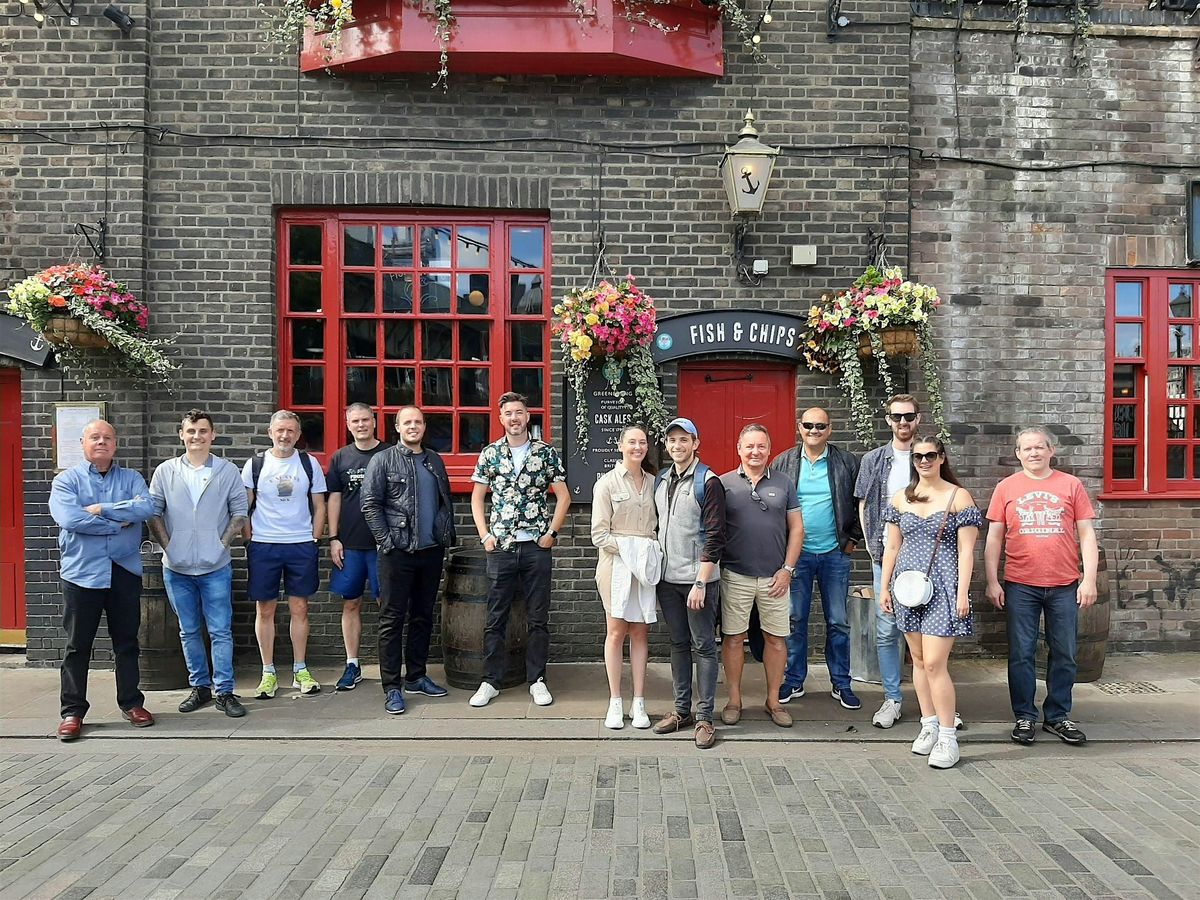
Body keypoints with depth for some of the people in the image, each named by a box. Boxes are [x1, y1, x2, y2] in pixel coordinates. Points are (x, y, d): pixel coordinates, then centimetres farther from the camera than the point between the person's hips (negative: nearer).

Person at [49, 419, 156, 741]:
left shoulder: (131, 478, 9)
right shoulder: (66, 480, 2)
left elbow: (147, 507, -11)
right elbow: (69, 519, -16)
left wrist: (101, 509, -14)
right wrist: (119, 523, -12)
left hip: (125, 571, 2)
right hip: (82, 571, -2)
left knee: (126, 640, 11)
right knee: (78, 644, 5)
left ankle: (131, 703, 22)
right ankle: (72, 711, 15)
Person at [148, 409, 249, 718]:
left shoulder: (228, 471, 1)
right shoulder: (165, 471, 4)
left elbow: (239, 512, 3)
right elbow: (153, 512, 5)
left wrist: (222, 543, -6)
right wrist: (168, 545, -3)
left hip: (215, 568, -2)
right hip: (177, 568, 2)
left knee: (221, 632, -1)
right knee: (189, 632, 12)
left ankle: (224, 692, 7)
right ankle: (200, 686, 25)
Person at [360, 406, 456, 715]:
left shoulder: (434, 460, 14)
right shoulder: (383, 460, -1)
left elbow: (446, 501, 18)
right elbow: (370, 505, -6)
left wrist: (448, 536, 9)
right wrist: (386, 541, -13)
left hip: (431, 551, 5)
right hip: (398, 553, -5)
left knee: (423, 616, 12)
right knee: (392, 619, -1)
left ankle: (416, 677, 24)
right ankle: (391, 687, 5)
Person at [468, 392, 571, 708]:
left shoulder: (546, 452, 3)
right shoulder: (489, 453, 5)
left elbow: (563, 496, 5)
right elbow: (477, 498, 10)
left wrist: (552, 532, -3)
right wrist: (485, 535, 0)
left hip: (536, 546, 0)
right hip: (500, 546, 1)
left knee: (539, 618, 6)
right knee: (495, 618, 6)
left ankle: (536, 679, 18)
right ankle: (490, 681, 16)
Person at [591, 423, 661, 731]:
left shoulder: (652, 482, 10)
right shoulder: (607, 483, -2)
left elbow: (659, 524, 15)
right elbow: (599, 534, -7)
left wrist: (652, 552, -2)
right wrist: (629, 549, -15)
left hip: (646, 565, 3)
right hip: (616, 564, -3)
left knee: (640, 633, 7)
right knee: (616, 631, 2)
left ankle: (638, 703, 13)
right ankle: (615, 702, 12)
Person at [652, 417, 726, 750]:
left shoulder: (708, 482, -9)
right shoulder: (661, 481, 11)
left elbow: (715, 536, -13)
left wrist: (701, 583, -18)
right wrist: (656, 570, 12)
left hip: (698, 580, -6)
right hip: (668, 578, 6)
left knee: (703, 646, 1)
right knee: (678, 644, 13)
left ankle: (704, 717, 9)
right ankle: (681, 710, 23)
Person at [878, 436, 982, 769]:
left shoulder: (958, 497, -1)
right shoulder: (901, 499, 11)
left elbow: (966, 550, -4)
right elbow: (892, 547, 13)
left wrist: (962, 593, -10)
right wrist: (884, 587, 10)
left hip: (942, 588, -4)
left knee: (934, 663, -10)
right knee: (918, 659, 10)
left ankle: (948, 738, 0)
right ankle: (929, 726, 23)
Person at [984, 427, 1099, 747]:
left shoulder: (1071, 485, 5)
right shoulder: (1006, 488, 5)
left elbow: (1087, 535, 5)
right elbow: (994, 539, 5)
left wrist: (1090, 579, -3)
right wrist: (992, 582, -1)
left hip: (1064, 586, 1)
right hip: (1020, 585, -1)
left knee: (1064, 654, 8)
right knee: (1021, 654, 3)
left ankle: (1057, 716, 22)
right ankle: (1024, 717, 15)